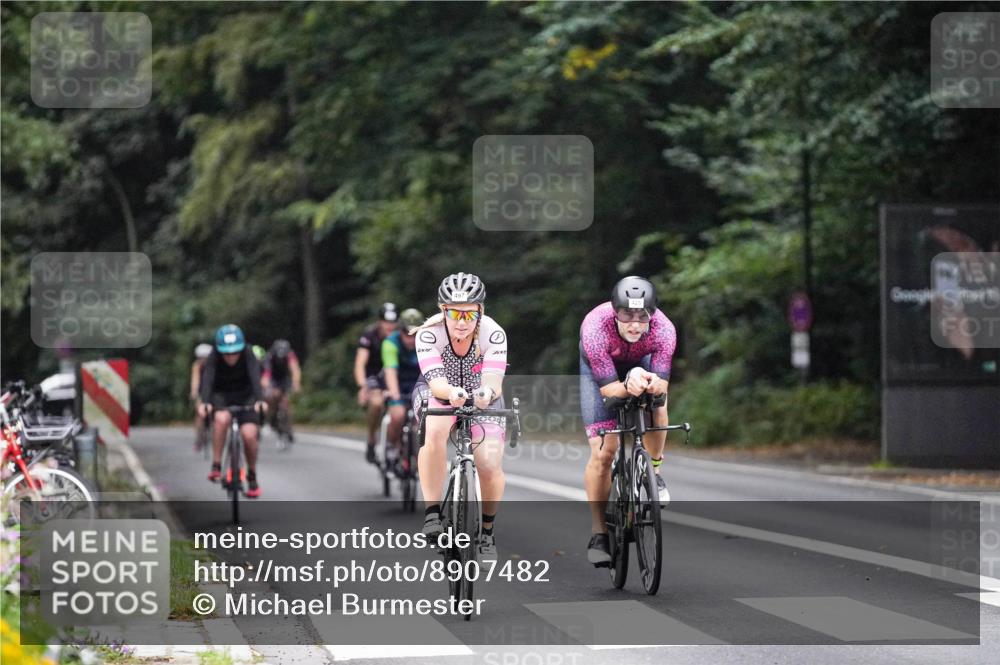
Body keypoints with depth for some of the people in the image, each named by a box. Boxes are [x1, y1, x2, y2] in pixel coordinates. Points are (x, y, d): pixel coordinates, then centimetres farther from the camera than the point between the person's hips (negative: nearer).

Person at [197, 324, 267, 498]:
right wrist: (204, 402, -55)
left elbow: (255, 377, -38)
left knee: (249, 434, -19)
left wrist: (260, 400, -55)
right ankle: (216, 466, -22)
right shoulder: (214, 358, -24)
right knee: (222, 419, -34)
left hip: (245, 396, 0)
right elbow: (207, 379, -37)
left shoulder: (248, 355, -24)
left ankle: (252, 476, 4)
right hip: (221, 395, 0)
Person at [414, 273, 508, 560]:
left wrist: (487, 392, -61)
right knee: (435, 432, -36)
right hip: (439, 392, -1)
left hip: (481, 399, 1)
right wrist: (452, 393, -59)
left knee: (490, 466, -17)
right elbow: (436, 382, -36)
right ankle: (432, 512, -27)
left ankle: (487, 531, 10)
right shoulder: (429, 333, -28)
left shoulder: (493, 334, -27)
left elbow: (494, 379, -37)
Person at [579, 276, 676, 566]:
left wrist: (653, 383, -56)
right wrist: (628, 386, -57)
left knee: (656, 404, -26)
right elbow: (606, 387, -37)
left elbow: (663, 383, -33)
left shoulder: (663, 330, -35)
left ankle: (653, 471, 1)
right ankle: (598, 534, 0)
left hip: (640, 364, 3)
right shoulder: (596, 328, -40)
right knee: (603, 452, -10)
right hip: (599, 367, -3)